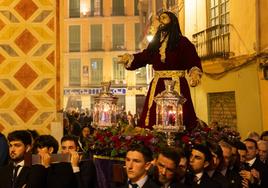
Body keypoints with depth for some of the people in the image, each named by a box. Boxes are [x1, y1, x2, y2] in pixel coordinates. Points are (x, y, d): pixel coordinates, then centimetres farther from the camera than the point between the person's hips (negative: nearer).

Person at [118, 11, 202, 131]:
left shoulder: (182, 42, 2)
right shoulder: (155, 42, 18)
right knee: (154, 118, 1)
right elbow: (144, 57, 13)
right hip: (157, 86, 5)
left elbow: (193, 61, -7)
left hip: (176, 85, -4)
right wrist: (129, 58, 0)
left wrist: (195, 74, -25)